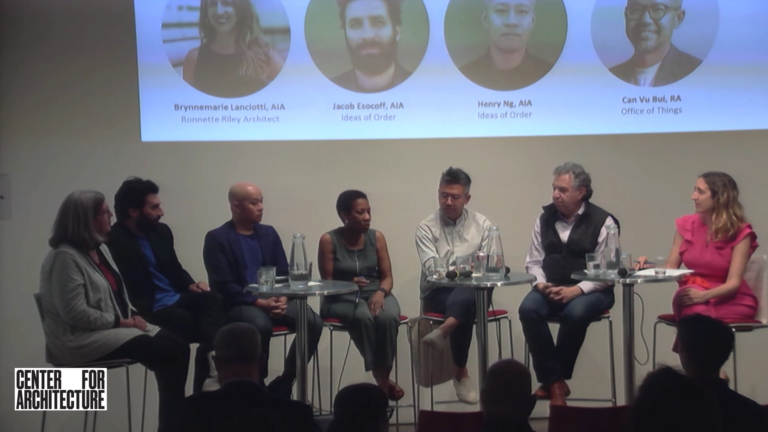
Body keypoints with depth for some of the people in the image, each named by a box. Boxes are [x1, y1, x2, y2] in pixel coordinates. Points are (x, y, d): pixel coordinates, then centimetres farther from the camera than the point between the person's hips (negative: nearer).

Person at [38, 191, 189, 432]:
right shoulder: (65, 257, -15)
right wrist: (119, 321, -17)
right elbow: (75, 313, -21)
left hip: (115, 327, 9)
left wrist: (131, 315, 0)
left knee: (177, 346, -11)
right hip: (81, 338, -9)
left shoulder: (99, 249, 13)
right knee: (166, 353, -23)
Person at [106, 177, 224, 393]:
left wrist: (190, 285, 1)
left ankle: (211, 372, -36)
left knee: (212, 298, -25)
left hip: (175, 300, 7)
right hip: (149, 309, -6)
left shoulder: (161, 231, 14)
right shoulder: (114, 241, -9)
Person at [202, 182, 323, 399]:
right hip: (238, 303, -5)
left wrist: (282, 297, -11)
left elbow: (284, 273, 11)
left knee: (313, 322, -21)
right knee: (261, 326, -38)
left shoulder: (269, 233, 14)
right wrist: (259, 302, -21)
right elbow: (223, 286, -11)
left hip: (273, 300, 5)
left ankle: (283, 384, -7)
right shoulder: (216, 238, -3)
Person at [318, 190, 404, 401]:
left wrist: (380, 292, -20)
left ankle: (384, 378, -20)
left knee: (388, 317, -33)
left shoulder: (376, 237, 3)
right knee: (363, 316, -36)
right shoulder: (329, 240, -5)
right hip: (342, 299, -2)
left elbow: (387, 277, 3)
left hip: (375, 294, 2)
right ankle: (381, 379, -25)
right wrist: (349, 284, -26)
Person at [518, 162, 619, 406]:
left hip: (590, 292, -4)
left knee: (575, 313, -36)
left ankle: (552, 380, -16)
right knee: (528, 309, -28)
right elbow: (534, 261, 12)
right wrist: (541, 283, -10)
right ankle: (555, 382, -21)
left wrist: (576, 290, -20)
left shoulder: (603, 221, -3)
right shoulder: (544, 219, 10)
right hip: (550, 288, 4)